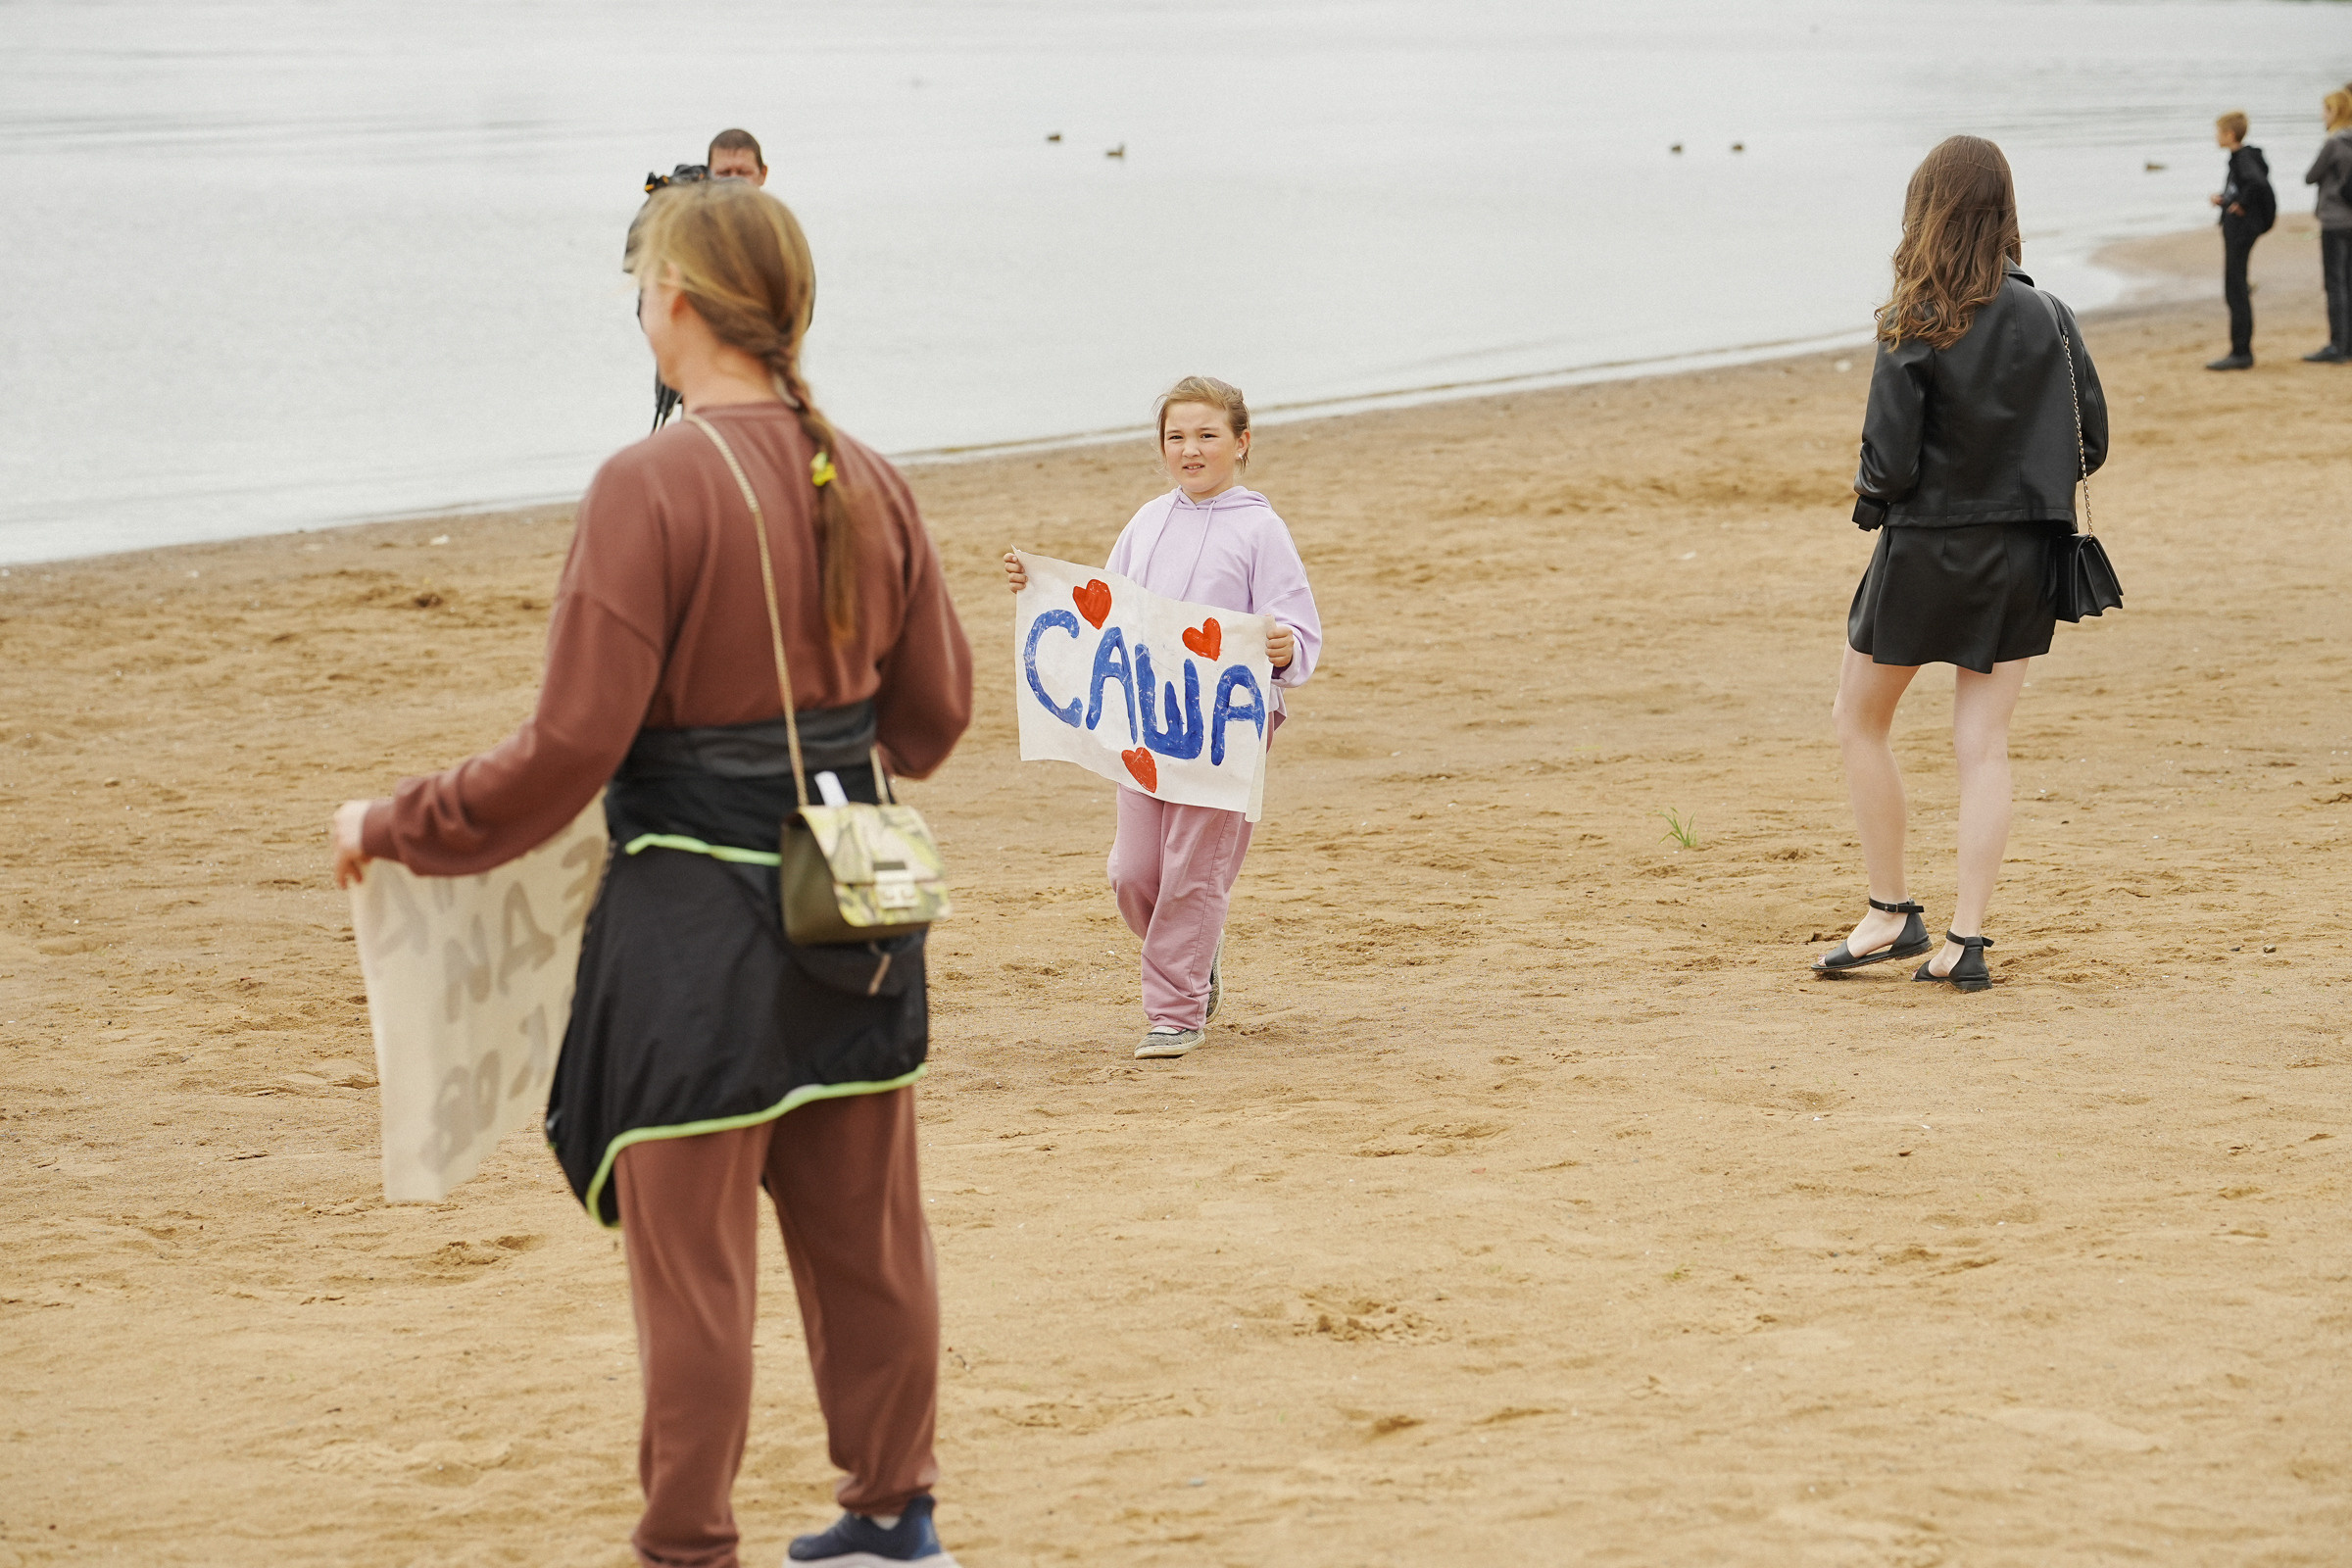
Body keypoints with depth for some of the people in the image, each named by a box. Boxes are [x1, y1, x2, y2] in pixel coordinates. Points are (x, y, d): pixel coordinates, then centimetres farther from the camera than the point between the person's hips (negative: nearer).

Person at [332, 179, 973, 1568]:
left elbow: (569, 752, -18)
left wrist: (394, 828, -6)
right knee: (865, 1229, 18)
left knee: (694, 1257, 5)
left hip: (697, 922, -6)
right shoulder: (868, 486, 2)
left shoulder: (653, 486, -18)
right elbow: (936, 711, 12)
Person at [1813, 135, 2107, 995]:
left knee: (1861, 724, 16)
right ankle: (1967, 940, 0)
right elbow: (2091, 445, 2)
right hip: (2020, 554, 4)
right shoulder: (2049, 319, -3)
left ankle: (1891, 914, 17)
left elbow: (1890, 467, -17)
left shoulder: (1914, 332, -16)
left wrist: (1868, 491, 4)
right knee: (1983, 746, 6)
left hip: (1925, 550, -4)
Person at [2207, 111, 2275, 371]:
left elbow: (2258, 183, -35)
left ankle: (2240, 353, -4)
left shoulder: (2244, 158, -16)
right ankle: (2242, 352, 18)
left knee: (2235, 291, -6)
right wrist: (2223, 198, 7)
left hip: (2241, 229, -10)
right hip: (2236, 229, 10)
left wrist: (2241, 204, -22)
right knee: (2236, 291, 13)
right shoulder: (2240, 157, 14)